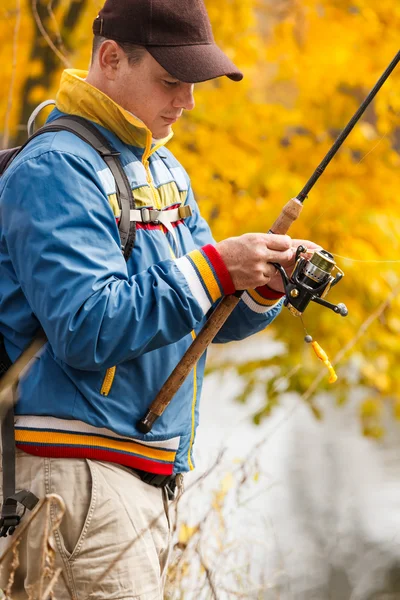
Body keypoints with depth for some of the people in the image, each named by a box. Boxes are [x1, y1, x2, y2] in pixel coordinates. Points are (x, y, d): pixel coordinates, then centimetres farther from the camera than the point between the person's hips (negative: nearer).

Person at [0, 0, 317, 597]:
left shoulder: (162, 168, 17)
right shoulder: (56, 170, -12)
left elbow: (210, 317, 17)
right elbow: (87, 329, -22)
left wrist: (266, 284, -4)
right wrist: (216, 268, -21)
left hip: (144, 474, 9)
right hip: (73, 466, -9)